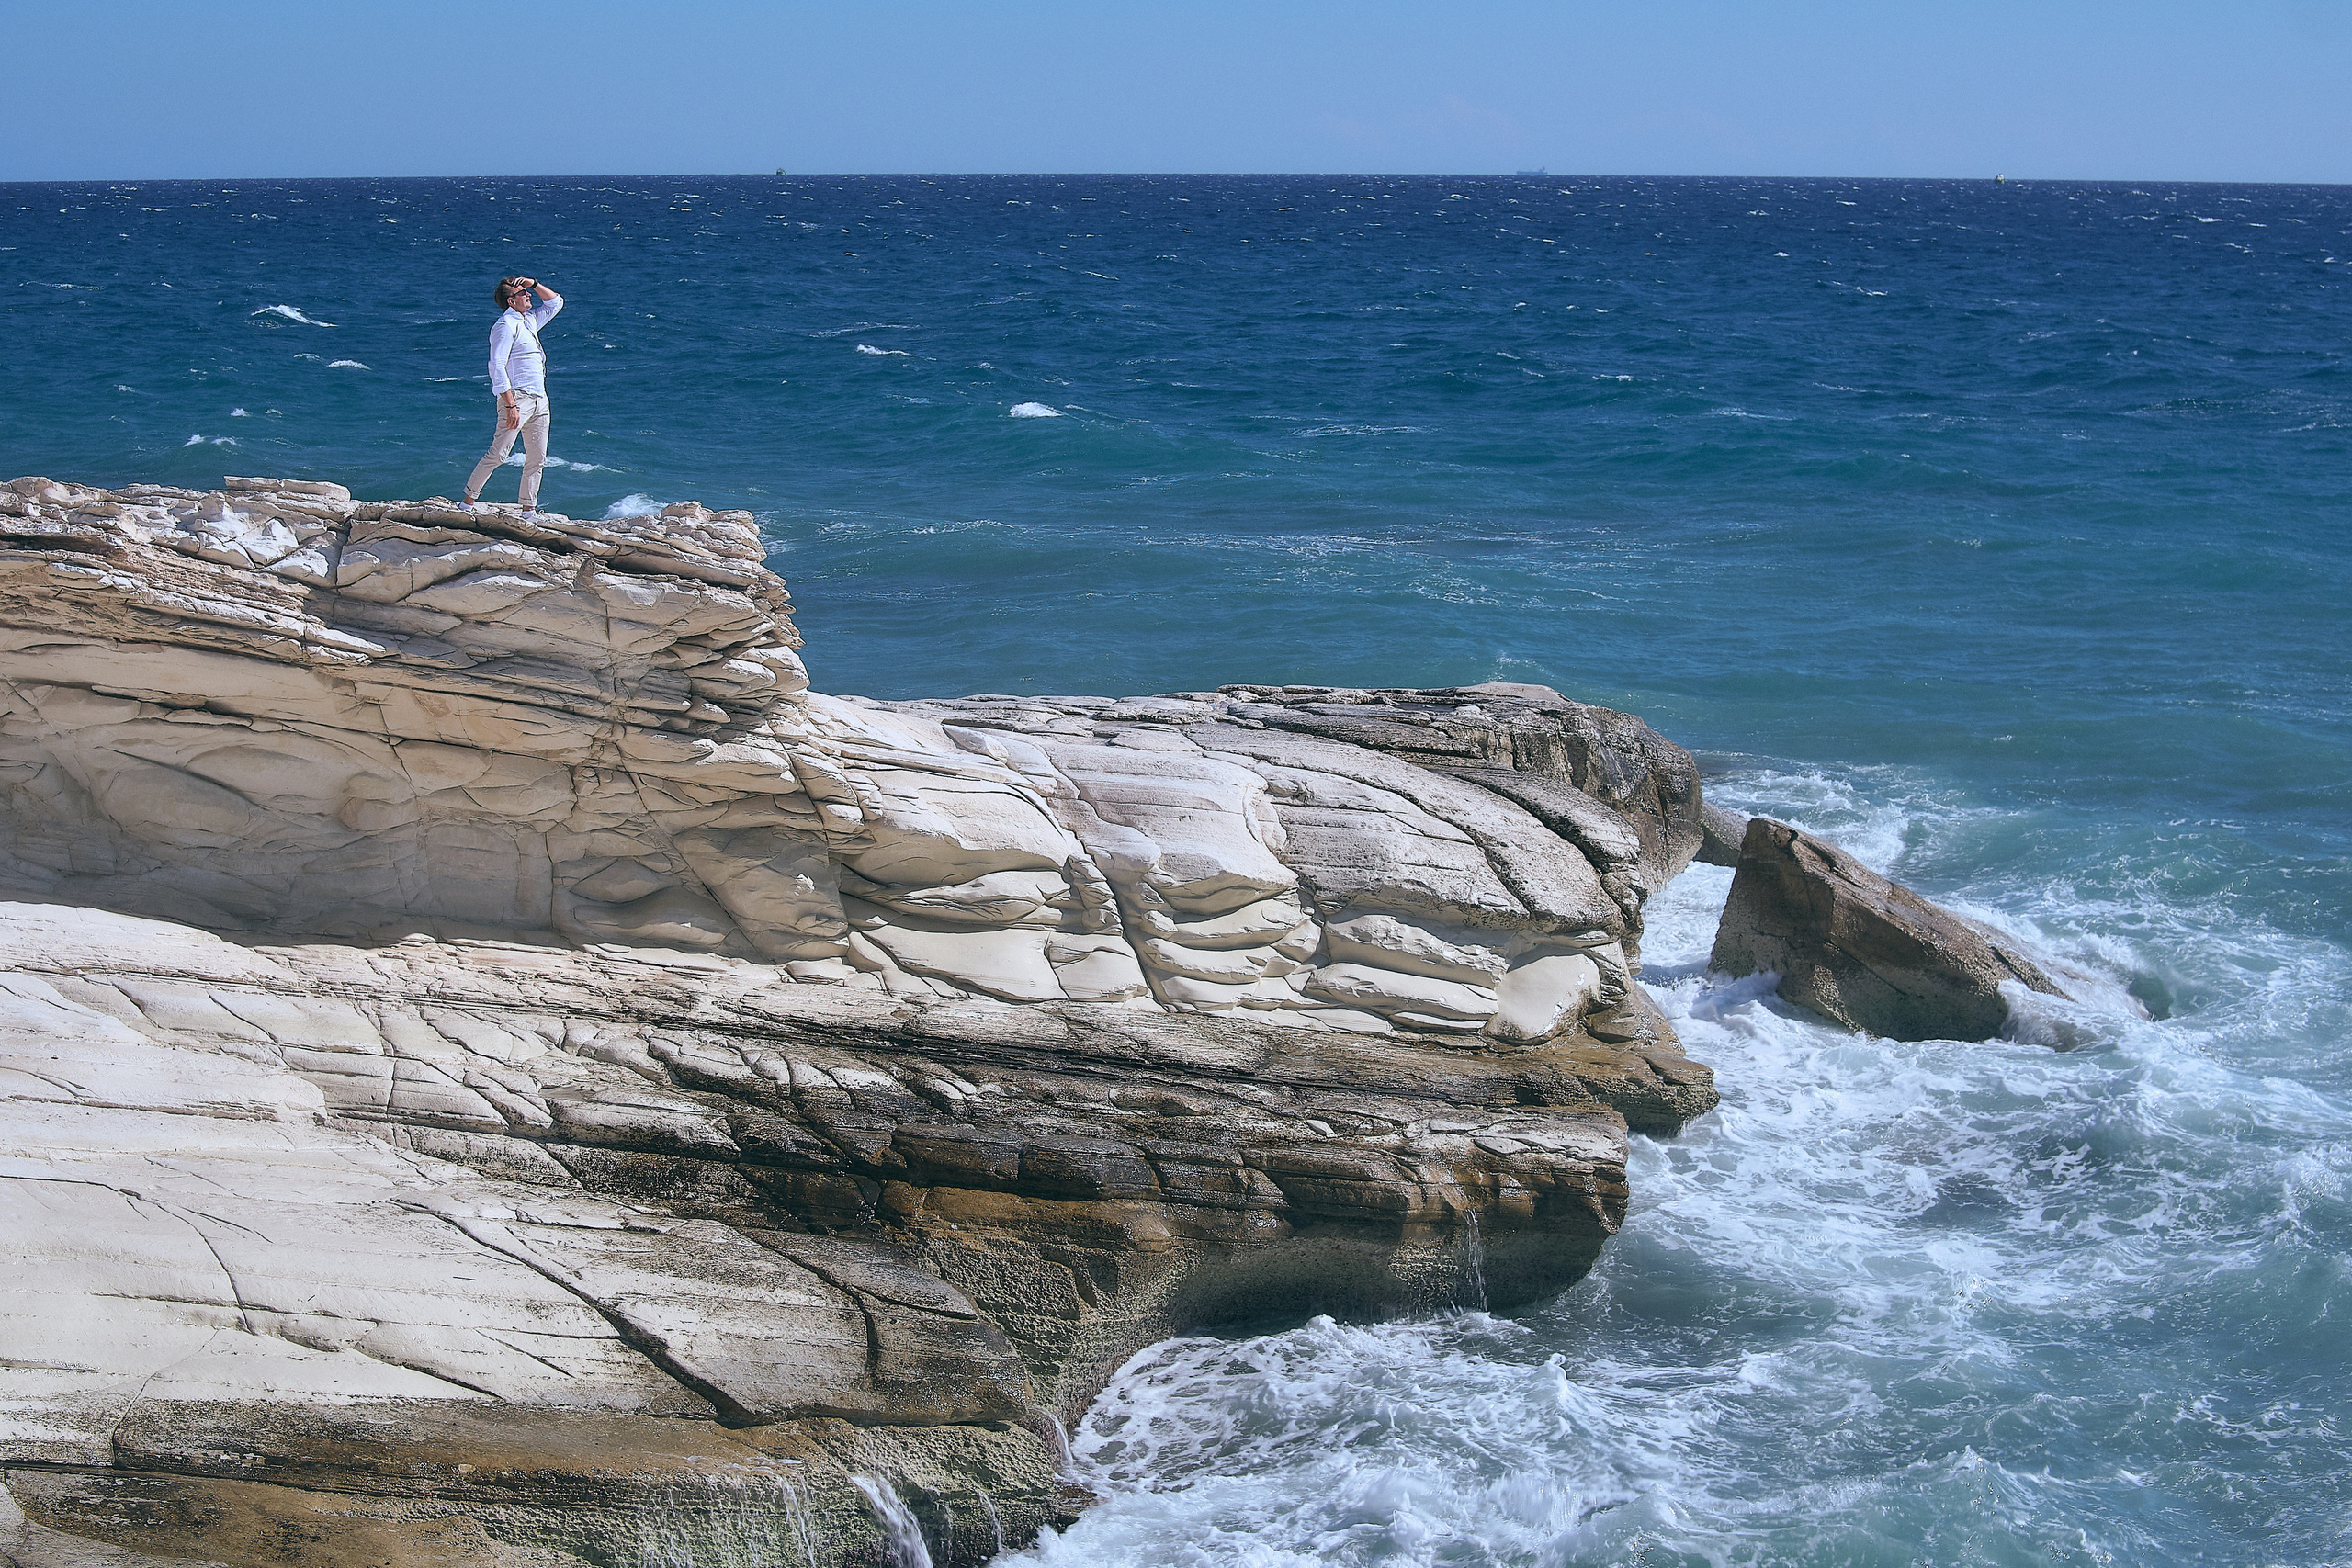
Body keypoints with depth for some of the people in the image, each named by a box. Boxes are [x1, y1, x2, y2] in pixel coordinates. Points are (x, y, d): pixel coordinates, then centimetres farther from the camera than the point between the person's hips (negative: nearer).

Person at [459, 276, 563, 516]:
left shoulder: (530, 321, 18)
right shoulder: (505, 326, -8)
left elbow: (555, 303, 33)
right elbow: (497, 366, -16)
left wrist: (534, 283, 15)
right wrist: (510, 405, -23)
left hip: (539, 400, 8)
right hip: (517, 397, -8)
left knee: (537, 459, 6)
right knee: (498, 454, -11)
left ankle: (528, 510, 11)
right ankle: (469, 500, -5)